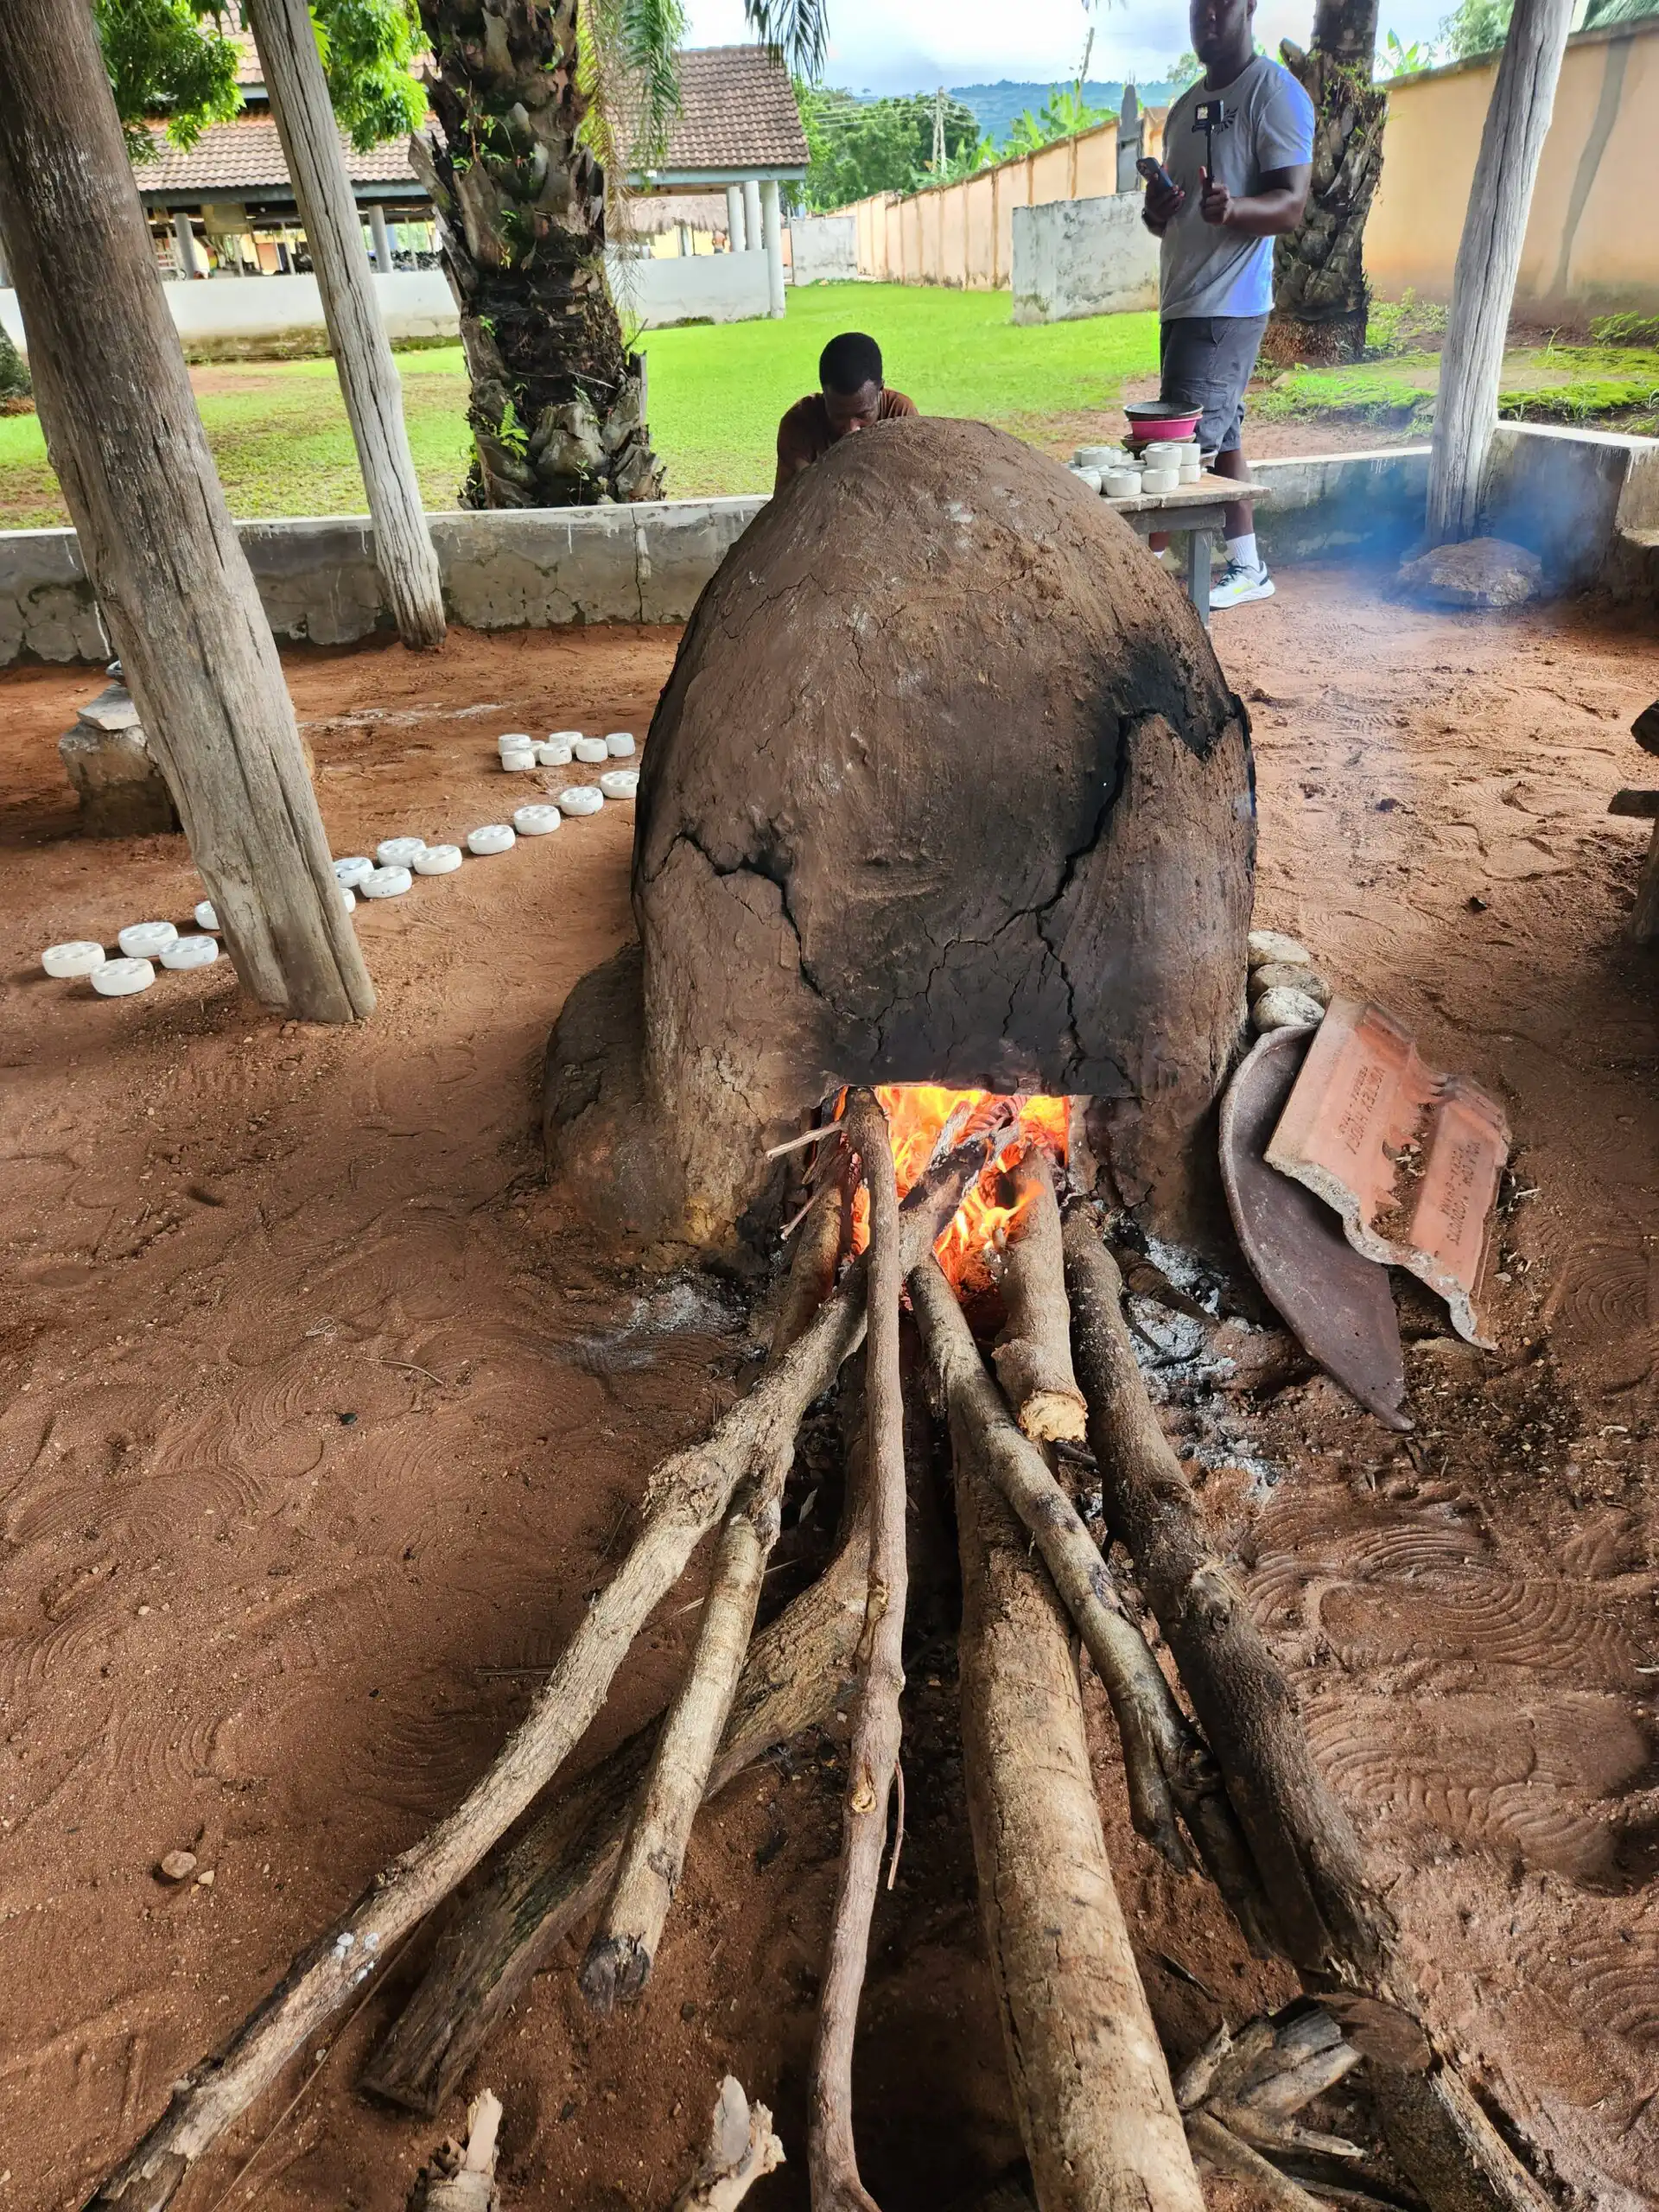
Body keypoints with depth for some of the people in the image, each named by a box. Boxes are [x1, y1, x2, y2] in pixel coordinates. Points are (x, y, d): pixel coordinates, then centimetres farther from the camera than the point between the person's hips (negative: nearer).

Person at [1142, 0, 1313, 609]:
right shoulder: (1186, 105, 20)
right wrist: (1156, 209, -2)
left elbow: (1291, 205, -14)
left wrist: (1232, 208, -35)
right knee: (1218, 438, 9)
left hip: (1227, 306, -9)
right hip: (1183, 301, 9)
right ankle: (1246, 568, 15)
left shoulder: (1274, 92, -5)